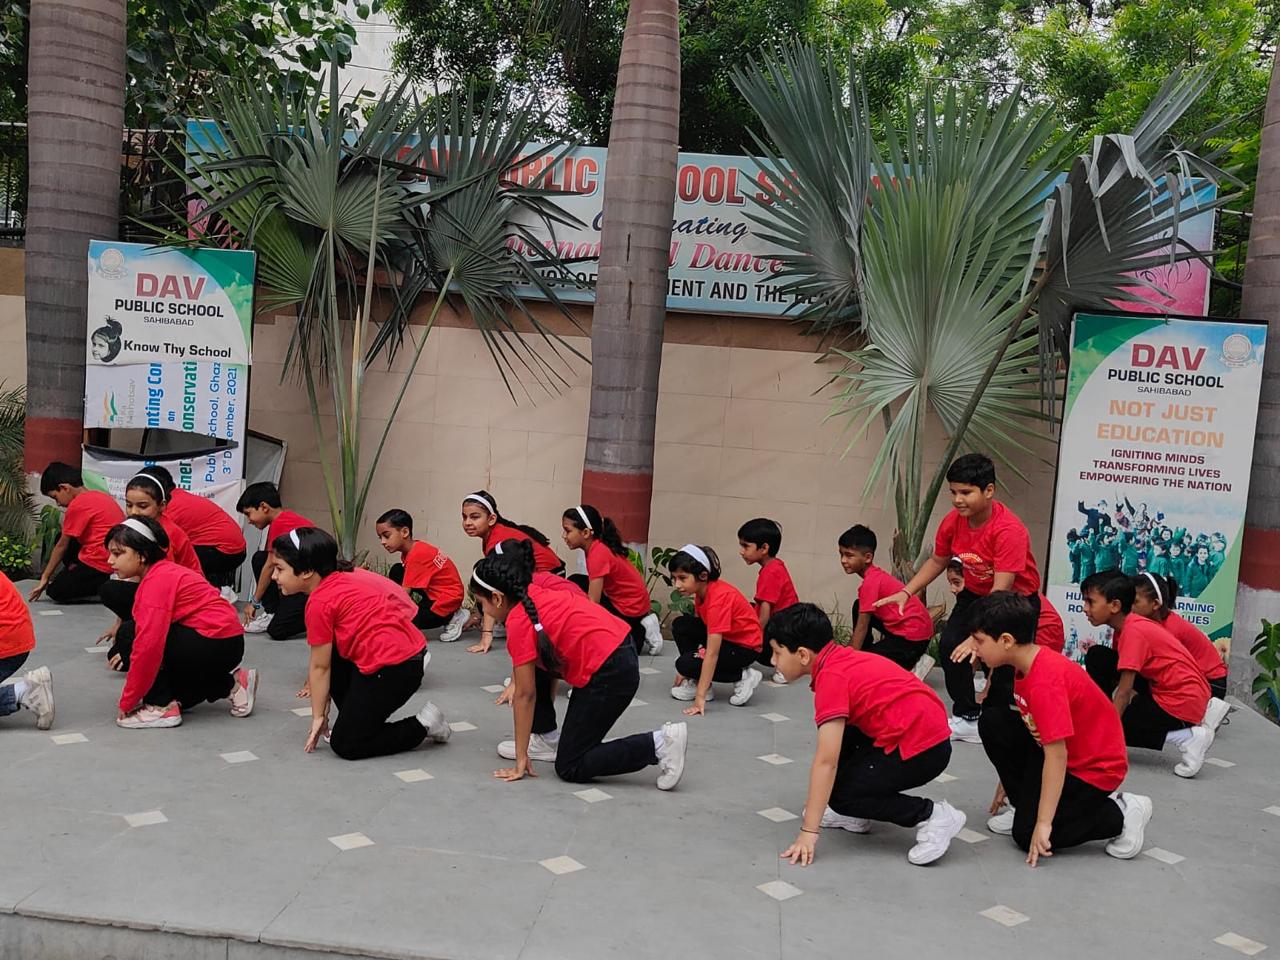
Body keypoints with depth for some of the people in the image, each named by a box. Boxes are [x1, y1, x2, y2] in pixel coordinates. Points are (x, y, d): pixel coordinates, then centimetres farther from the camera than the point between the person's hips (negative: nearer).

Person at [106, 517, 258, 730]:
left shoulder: (157, 580, -16)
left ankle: (162, 708, -6)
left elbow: (149, 644, -23)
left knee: (129, 634, -11)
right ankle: (231, 684, 18)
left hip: (217, 645, -10)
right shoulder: (163, 572, 14)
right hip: (225, 643, 10)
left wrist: (127, 703, -16)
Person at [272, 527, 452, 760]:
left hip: (391, 670, -9)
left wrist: (318, 717, 9)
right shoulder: (344, 577, 15)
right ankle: (357, 721, 22)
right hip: (410, 651, 9)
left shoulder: (320, 601, -11)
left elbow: (319, 667, -2)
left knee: (345, 745, 3)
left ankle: (422, 726, 4)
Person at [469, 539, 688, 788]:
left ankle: (659, 743, -9)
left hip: (610, 674, -9)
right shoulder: (538, 592, 11)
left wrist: (521, 759, -2)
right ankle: (547, 739, 23)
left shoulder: (519, 620, -12)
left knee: (570, 768, 3)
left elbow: (524, 694, -9)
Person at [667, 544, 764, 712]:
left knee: (685, 664, -18)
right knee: (680, 625, -7)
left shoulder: (719, 598, -31)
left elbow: (712, 653, -34)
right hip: (724, 637, 9)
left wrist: (700, 697, -34)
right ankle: (697, 681, 1)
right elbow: (697, 627, 3)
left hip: (745, 646, -9)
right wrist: (685, 672, 2)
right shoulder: (701, 590, -5)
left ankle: (743, 676, -5)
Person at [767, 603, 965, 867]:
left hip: (922, 750, -10)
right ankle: (855, 814, 19)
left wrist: (808, 832, -16)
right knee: (837, 735, 13)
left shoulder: (832, 677, -17)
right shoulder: (841, 658, 10)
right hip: (927, 727, 10)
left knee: (839, 792, -2)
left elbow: (826, 762, -20)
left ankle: (932, 816, -2)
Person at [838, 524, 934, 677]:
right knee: (859, 608, 11)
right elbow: (862, 623, 16)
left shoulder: (870, 582, -20)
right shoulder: (875, 575, 8)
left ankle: (914, 664, -1)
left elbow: (861, 629, -19)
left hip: (913, 638, -10)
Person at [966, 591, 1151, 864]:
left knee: (1027, 834, -10)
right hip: (1064, 752, 9)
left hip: (1094, 768, -9)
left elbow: (1056, 755, -31)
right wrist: (1008, 782, 17)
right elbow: (1033, 727, 11)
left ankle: (1121, 814, 1)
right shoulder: (1027, 663, -2)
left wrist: (1043, 823, -28)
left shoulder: (1045, 682, -31)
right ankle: (1028, 803, 8)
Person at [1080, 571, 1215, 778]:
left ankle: (1186, 736, -7)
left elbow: (1124, 691, -21)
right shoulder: (1126, 625, 6)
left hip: (1182, 702, -9)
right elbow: (1117, 678, 14)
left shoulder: (1133, 632, -21)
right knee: (1096, 657, 4)